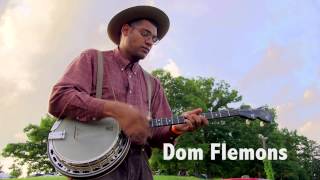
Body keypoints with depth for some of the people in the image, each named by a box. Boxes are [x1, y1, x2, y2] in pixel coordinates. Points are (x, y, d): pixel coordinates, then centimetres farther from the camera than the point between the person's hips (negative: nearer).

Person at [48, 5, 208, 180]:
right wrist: (115, 109, -20)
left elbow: (158, 132, 13)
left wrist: (175, 128, -10)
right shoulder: (93, 59, 5)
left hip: (138, 163, 5)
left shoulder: (153, 83, 17)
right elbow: (58, 99, -9)